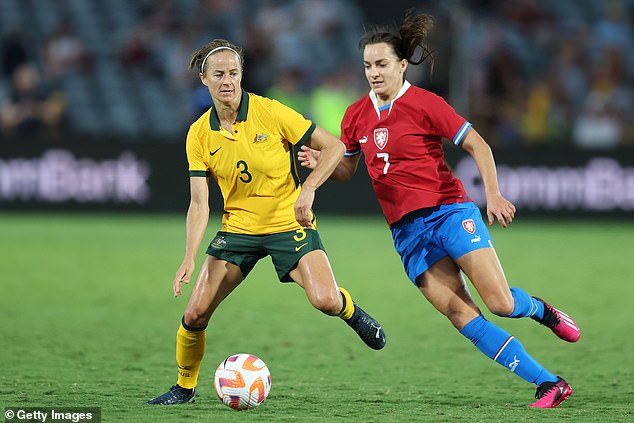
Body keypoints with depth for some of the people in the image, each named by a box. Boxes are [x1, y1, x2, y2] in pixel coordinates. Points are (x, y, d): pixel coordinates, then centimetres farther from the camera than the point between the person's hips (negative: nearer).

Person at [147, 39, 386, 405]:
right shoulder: (200, 135, -4)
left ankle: (351, 312, 13)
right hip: (238, 228, 3)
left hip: (289, 222, -3)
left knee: (325, 300, -25)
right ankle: (185, 387, 19)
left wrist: (308, 189, -21)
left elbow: (334, 146, -9)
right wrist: (189, 260, -17)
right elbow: (199, 203, -6)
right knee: (194, 314, -6)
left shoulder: (270, 112, -14)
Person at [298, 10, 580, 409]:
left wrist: (493, 194, -17)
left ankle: (542, 311, 22)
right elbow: (346, 170, 20)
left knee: (500, 302, -16)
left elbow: (478, 145, -5)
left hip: (448, 211, -4)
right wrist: (320, 163, -1)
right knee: (463, 317, -10)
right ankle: (549, 383, -6)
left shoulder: (425, 104, -5)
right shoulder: (356, 115, 9)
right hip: (407, 231, 4)